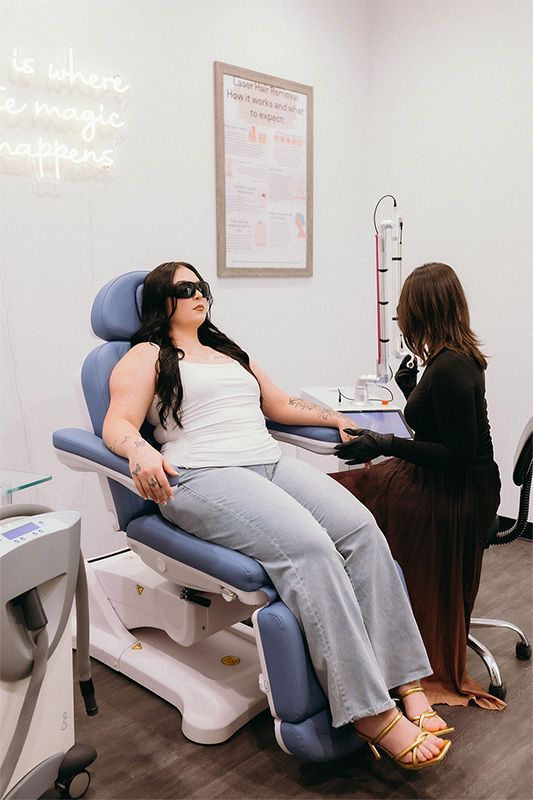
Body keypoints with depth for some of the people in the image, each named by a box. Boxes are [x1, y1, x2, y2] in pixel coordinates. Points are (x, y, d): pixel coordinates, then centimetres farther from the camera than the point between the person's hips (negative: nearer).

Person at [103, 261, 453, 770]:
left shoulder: (229, 352, 31)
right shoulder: (146, 357, 11)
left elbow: (281, 405, 35)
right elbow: (118, 424, -4)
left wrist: (338, 419, 24)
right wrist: (140, 451, -27)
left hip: (272, 462, 7)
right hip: (203, 477, -6)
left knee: (360, 528, -20)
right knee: (307, 546, -31)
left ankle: (404, 682, -19)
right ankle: (370, 714, -27)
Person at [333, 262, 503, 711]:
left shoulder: (449, 368, -24)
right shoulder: (459, 358, 4)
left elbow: (457, 453, -24)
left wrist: (387, 445, -23)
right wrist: (411, 390, 20)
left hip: (454, 495, -10)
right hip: (444, 483, 10)